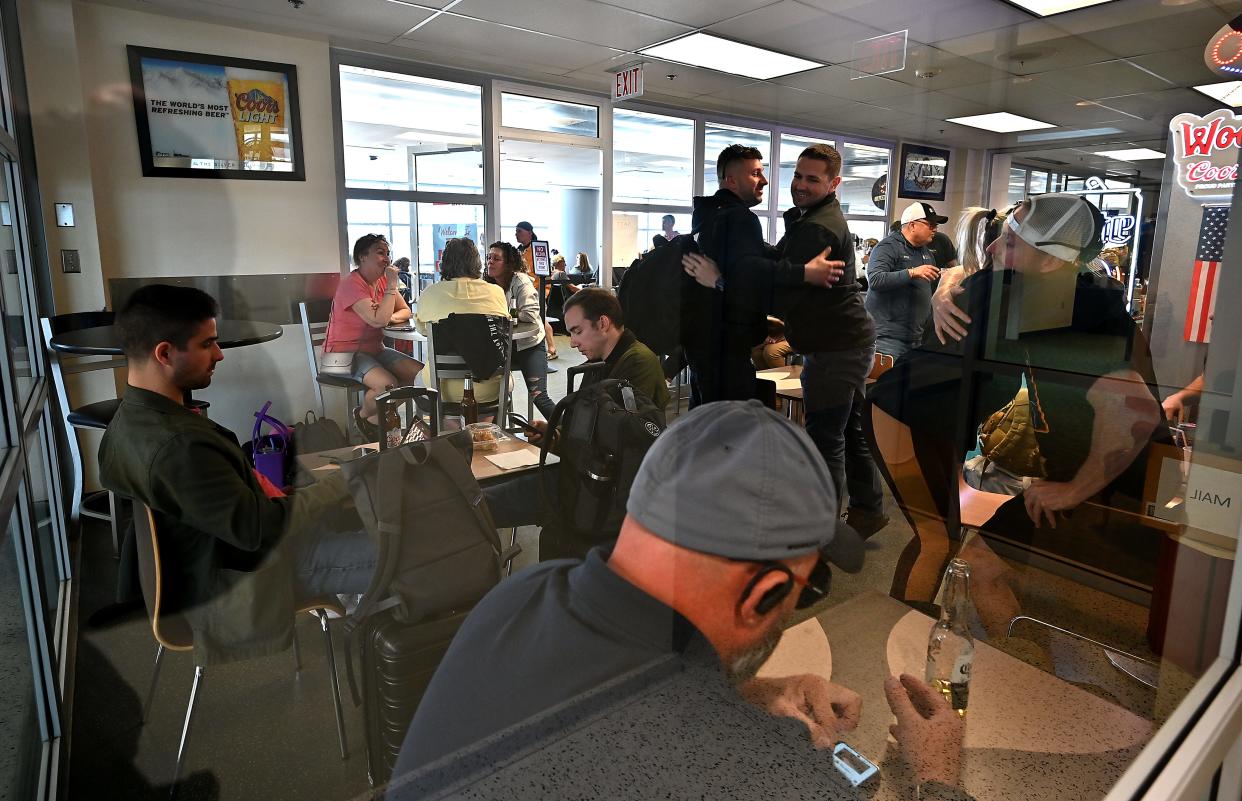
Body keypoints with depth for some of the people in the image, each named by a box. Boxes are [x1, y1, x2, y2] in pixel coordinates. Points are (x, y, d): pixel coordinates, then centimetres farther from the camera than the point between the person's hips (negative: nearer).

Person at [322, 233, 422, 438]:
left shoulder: (383, 280, 8)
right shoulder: (352, 284, -18)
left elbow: (405, 311, 10)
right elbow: (378, 321, -28)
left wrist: (390, 317, -14)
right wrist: (392, 286, -21)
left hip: (375, 350, 8)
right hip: (346, 352, -8)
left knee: (420, 373, -9)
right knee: (388, 385, -31)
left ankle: (377, 417, 7)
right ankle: (363, 415, 4)